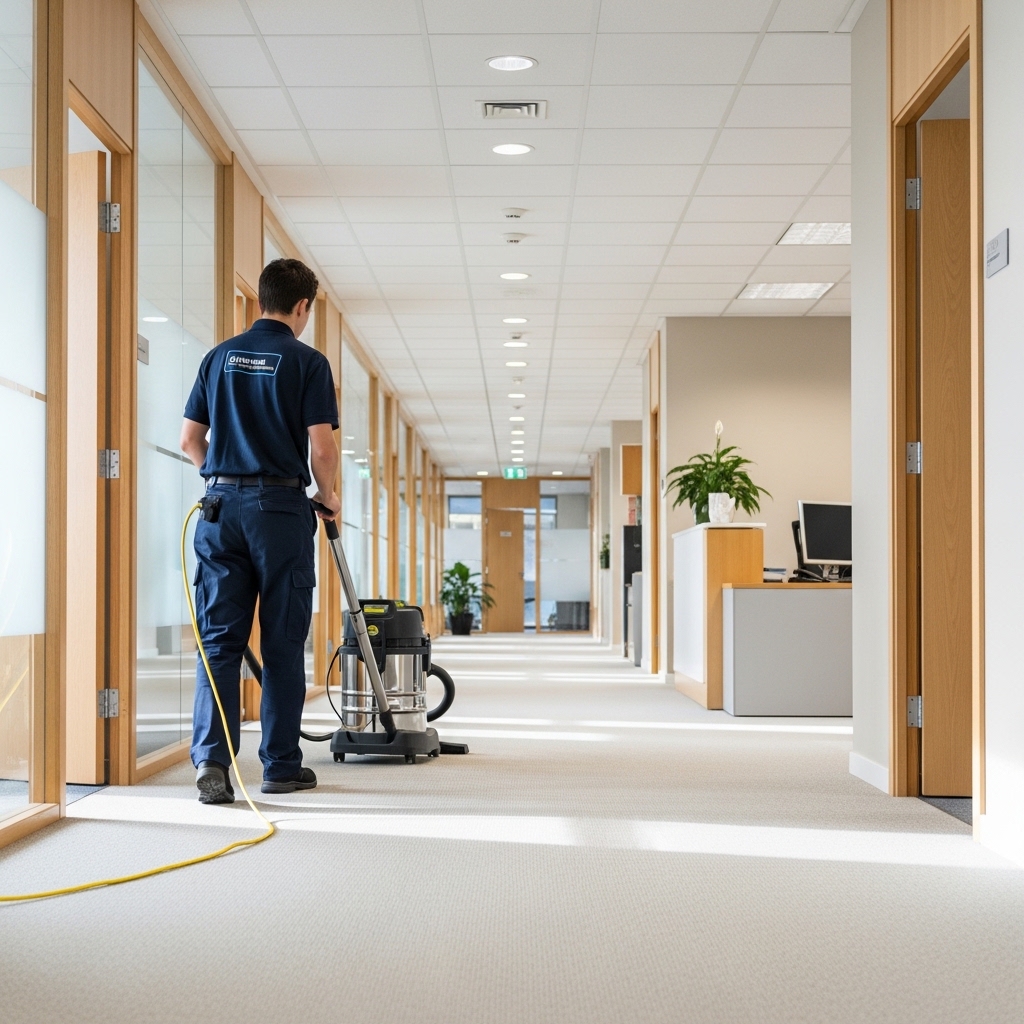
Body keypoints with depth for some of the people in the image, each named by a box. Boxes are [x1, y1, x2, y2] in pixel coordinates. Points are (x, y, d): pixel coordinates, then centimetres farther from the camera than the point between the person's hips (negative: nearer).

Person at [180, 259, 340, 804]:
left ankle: (211, 756, -11)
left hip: (221, 506, 4)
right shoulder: (308, 362, -3)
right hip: (280, 506, -3)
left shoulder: (220, 356, 10)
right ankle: (281, 764, 11)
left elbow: (190, 439, 11)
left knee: (218, 638, 2)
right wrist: (328, 497, 9)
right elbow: (321, 448, -10)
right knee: (282, 642, 5)